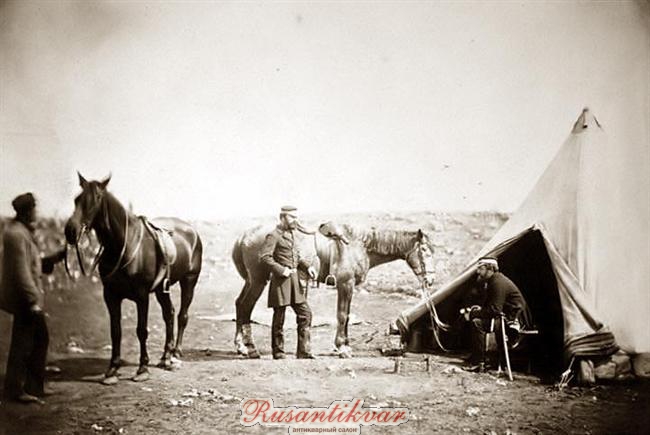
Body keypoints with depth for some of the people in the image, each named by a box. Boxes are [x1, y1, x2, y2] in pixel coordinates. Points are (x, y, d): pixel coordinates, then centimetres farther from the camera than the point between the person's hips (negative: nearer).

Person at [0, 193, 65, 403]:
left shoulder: (23, 231, 12)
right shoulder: (17, 235, -19)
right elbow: (22, 272, -24)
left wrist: (58, 256, 14)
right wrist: (33, 301, -25)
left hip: (30, 298, 10)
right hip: (24, 299, -10)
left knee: (41, 338, 17)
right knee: (22, 344, 0)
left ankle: (35, 385, 26)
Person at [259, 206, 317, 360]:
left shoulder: (291, 234, 15)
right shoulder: (273, 235, -10)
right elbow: (264, 256, -18)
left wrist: (307, 267, 5)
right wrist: (280, 269, -24)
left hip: (294, 280, 8)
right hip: (280, 280, -8)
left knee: (305, 314, 5)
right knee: (279, 318, 2)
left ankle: (303, 352, 10)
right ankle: (278, 353, 12)